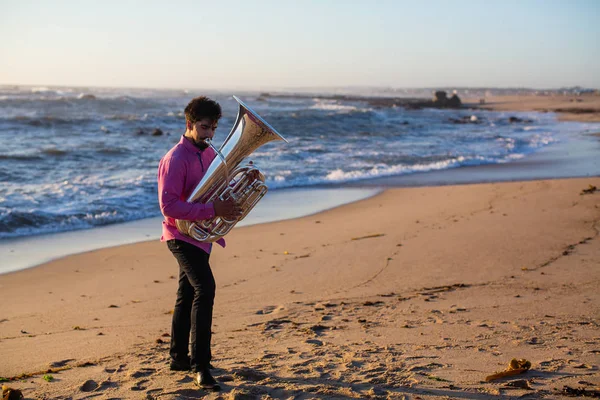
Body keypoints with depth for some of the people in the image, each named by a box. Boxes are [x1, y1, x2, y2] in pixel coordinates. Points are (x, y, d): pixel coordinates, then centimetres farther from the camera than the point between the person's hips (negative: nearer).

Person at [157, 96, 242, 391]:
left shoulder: (209, 153, 9)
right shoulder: (175, 159, -18)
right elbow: (169, 206, -25)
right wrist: (213, 210, -30)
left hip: (201, 234, 9)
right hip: (182, 234, -9)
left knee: (188, 296, 17)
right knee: (205, 289, -23)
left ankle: (179, 358, 31)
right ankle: (200, 364, -19)